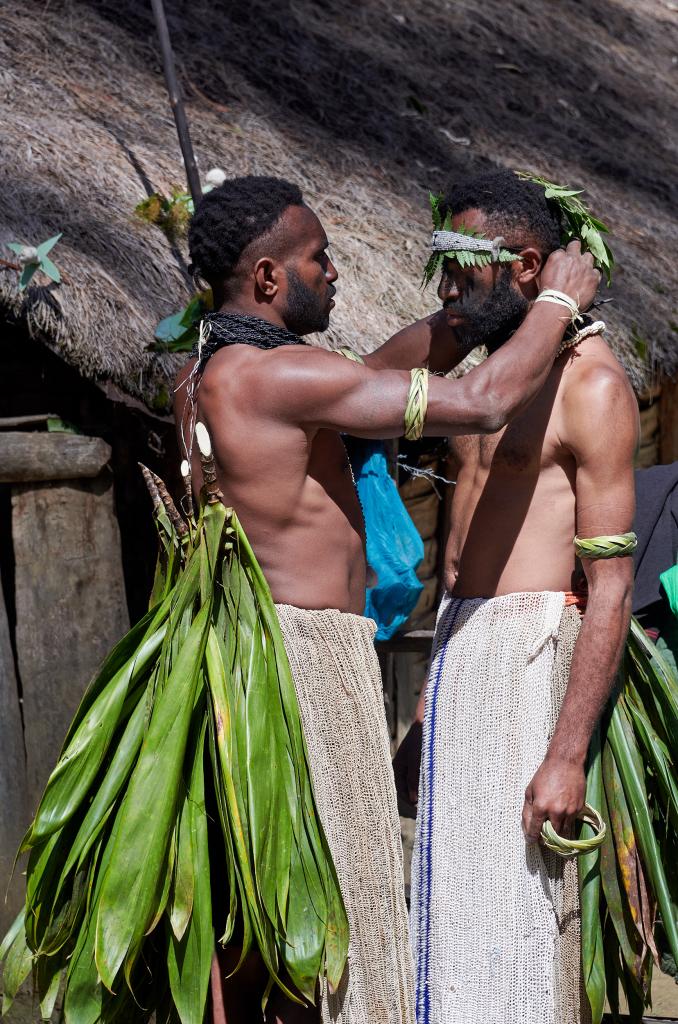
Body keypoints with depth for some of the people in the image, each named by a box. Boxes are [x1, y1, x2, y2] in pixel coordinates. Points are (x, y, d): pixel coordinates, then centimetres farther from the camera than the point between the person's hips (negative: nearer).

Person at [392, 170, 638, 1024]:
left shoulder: (589, 384, -10)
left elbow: (611, 585, -16)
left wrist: (567, 754, -22)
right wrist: (424, 721, 20)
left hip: (534, 658, -8)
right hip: (458, 656, 9)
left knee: (518, 913, -7)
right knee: (455, 912, 9)